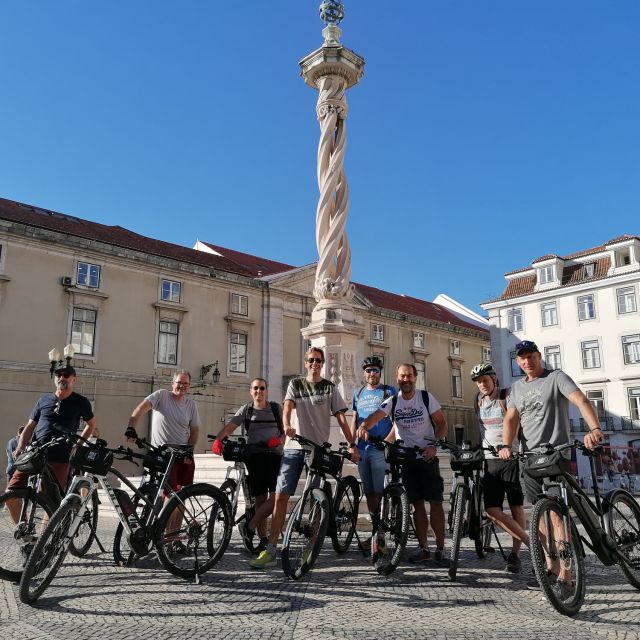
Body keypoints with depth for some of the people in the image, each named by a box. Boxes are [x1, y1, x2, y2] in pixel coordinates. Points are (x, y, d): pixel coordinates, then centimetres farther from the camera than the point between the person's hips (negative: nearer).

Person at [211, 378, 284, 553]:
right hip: (255, 455, 0)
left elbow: (285, 431, 8)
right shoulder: (246, 409, 10)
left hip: (274, 455, 0)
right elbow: (230, 426, -5)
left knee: (275, 497, -14)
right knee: (260, 498, 4)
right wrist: (218, 440, -23)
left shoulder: (276, 408, 10)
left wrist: (278, 440, -14)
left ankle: (250, 526, -1)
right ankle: (263, 539, 12)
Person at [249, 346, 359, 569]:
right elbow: (288, 407, -5)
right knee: (280, 497, -5)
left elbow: (341, 418, 4)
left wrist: (352, 445, -6)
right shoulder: (295, 384, 12)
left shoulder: (330, 388, 9)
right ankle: (270, 550, -2)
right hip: (293, 448, 1)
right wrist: (286, 425, -26)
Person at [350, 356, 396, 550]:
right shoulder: (358, 394, 16)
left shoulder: (389, 391, 3)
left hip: (381, 449, -5)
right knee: (369, 493, 9)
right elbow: (354, 421, 17)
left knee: (380, 492, -6)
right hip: (362, 450, 5)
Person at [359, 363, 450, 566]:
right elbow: (376, 415, -18)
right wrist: (364, 426, -40)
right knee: (417, 503, 6)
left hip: (427, 456, -1)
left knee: (435, 502, -4)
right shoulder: (392, 401, 1)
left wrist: (434, 446, -14)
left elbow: (441, 423, 0)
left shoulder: (426, 397, -2)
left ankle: (440, 549, 5)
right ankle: (423, 548, 15)